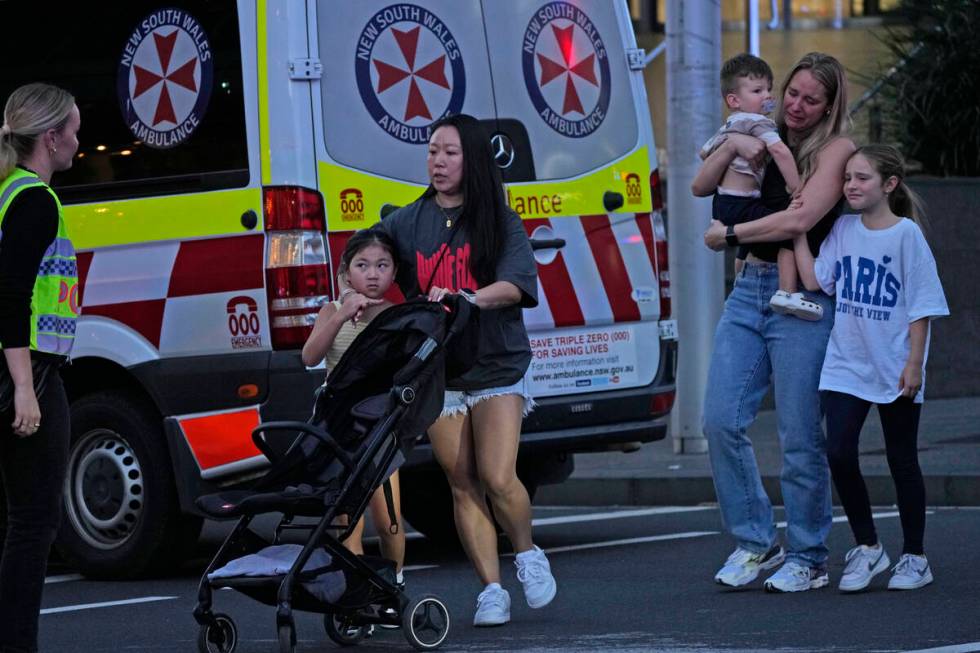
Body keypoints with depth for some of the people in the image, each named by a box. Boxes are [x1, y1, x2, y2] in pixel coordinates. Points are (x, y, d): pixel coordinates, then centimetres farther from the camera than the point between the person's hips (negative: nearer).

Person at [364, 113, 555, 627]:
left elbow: (515, 286, -12)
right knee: (463, 484, 0)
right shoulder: (405, 223, 9)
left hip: (497, 367, -2)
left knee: (498, 478, -13)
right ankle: (491, 589, 7)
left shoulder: (500, 223, 1)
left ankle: (528, 554, 15)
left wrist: (463, 298, -29)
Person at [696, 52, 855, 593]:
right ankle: (754, 542, 10)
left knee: (800, 436, -4)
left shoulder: (836, 151, -4)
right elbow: (702, 186, 11)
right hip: (749, 290, 6)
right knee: (721, 420, -2)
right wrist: (733, 145, -5)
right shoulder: (765, 144, 13)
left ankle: (807, 558, 7)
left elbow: (801, 218, -16)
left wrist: (728, 234, -8)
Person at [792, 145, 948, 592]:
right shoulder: (843, 230, 5)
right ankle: (866, 547, 8)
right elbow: (814, 281, -3)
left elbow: (921, 306, -7)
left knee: (902, 461, 6)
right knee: (839, 454, -7)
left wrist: (914, 364, -11)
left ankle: (913, 557, 17)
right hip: (845, 366, 4)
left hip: (894, 369, -4)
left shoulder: (906, 234, -8)